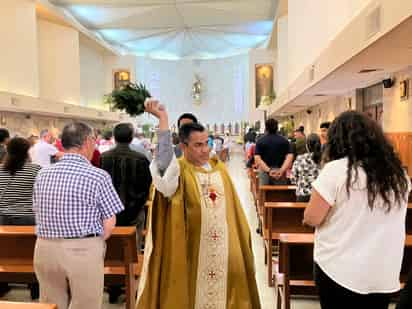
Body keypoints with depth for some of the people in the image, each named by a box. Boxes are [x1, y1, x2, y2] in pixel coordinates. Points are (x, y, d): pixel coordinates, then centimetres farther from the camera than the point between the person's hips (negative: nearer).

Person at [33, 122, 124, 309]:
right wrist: (93, 244, 5)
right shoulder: (98, 176, -12)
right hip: (83, 251, -5)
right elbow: (109, 224, -11)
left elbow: (38, 215, 11)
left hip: (45, 248, 5)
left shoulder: (43, 174, 4)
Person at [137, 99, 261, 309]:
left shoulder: (219, 168, 4)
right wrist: (163, 118, -32)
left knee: (222, 288, 15)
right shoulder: (178, 171, -11)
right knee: (195, 289, 9)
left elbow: (233, 208, 11)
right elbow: (164, 160, -35)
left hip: (223, 247, 5)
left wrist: (242, 237, 12)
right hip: (193, 250, -4)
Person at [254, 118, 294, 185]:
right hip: (280, 174, 0)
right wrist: (282, 171, -16)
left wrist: (268, 170, -16)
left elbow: (257, 158, -11)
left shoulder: (260, 141, 1)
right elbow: (290, 157, -9)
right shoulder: (284, 141, 3)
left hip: (265, 172, 0)